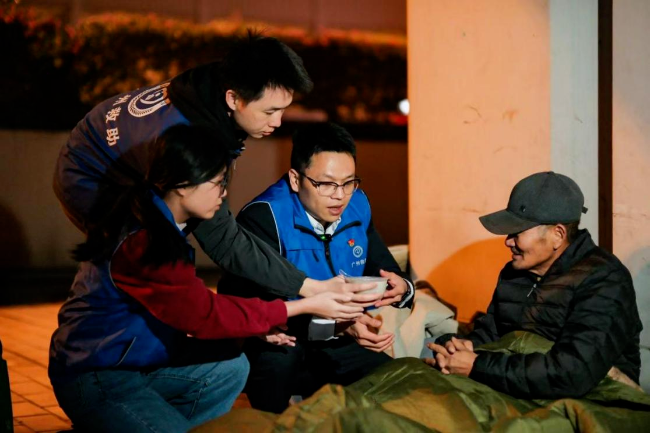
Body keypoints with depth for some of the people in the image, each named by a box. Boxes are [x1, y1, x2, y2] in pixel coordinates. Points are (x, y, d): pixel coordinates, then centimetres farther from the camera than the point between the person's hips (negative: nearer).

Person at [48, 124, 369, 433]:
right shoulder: (143, 241, -26)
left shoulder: (157, 221, 5)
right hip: (93, 377, -10)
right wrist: (305, 307, -17)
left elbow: (191, 305, 11)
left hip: (136, 361, 10)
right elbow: (204, 314, -21)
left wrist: (258, 324, -2)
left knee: (231, 368, 2)